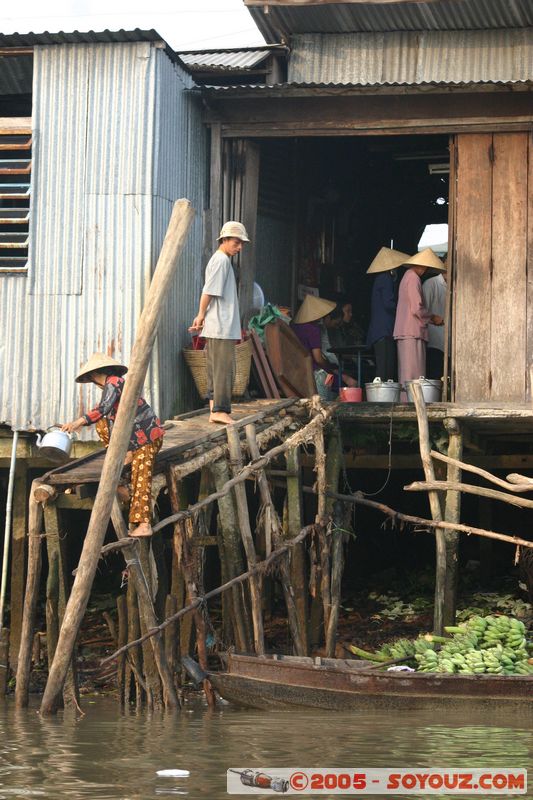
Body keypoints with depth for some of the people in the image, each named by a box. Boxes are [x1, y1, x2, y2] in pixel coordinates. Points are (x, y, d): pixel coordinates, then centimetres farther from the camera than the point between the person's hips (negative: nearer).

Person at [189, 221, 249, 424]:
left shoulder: (219, 260, 21)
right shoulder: (222, 260, -11)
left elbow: (209, 292, 18)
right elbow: (209, 291, -16)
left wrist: (201, 317, 12)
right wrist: (201, 315, -8)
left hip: (215, 328, 10)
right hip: (222, 327, -10)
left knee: (216, 369, 9)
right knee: (224, 369, -10)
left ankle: (214, 410, 10)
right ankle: (220, 410, -12)